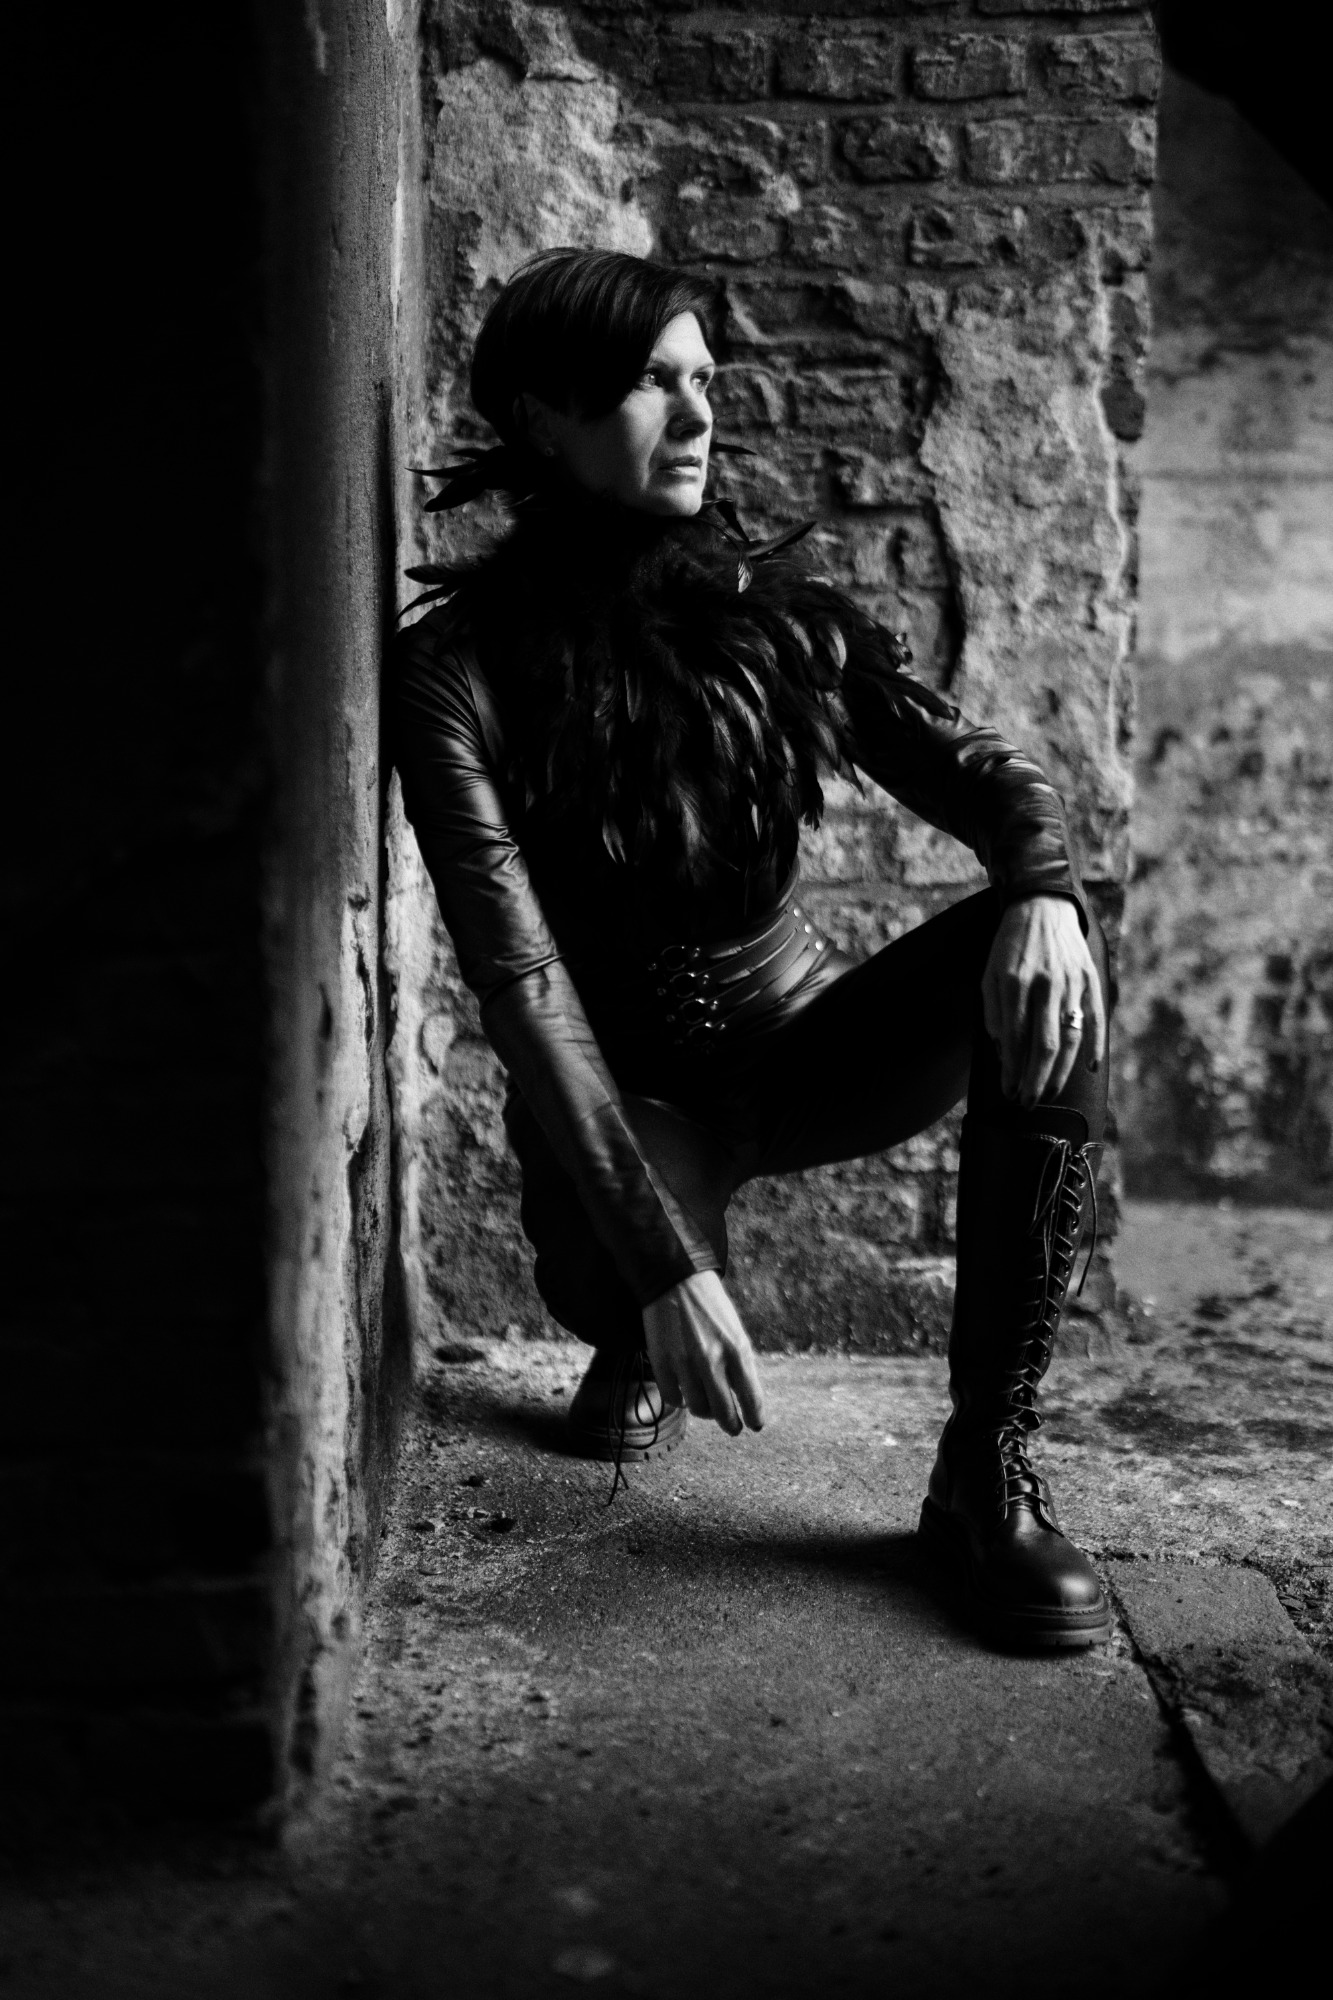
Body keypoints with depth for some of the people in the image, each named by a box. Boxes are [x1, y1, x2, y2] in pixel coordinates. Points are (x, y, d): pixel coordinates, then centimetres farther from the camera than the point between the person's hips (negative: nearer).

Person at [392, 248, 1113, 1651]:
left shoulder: (771, 608, -4)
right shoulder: (458, 670, -16)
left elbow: (972, 765, -8)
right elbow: (524, 985, -23)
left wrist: (1043, 884, -34)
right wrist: (663, 1265, -31)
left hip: (801, 1039, 3)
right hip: (625, 1096, -3)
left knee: (1044, 965, -25)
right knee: (632, 1304, -35)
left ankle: (990, 1472, -21)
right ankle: (631, 1341, 10)